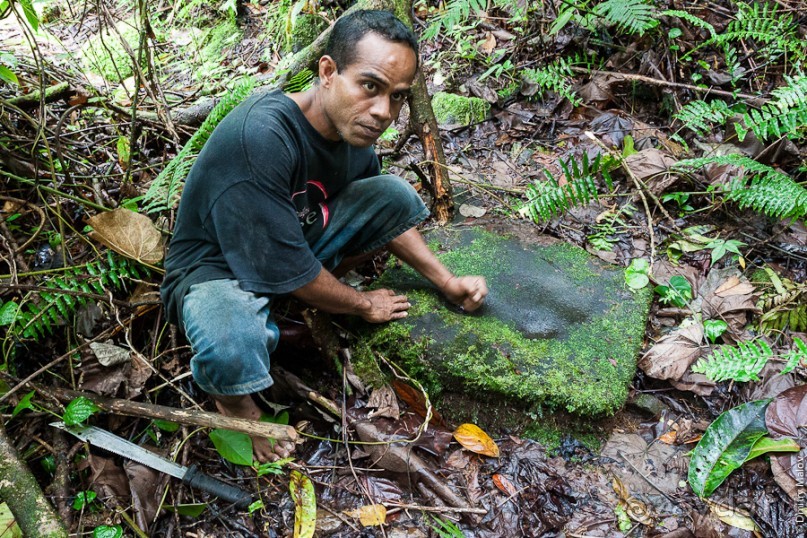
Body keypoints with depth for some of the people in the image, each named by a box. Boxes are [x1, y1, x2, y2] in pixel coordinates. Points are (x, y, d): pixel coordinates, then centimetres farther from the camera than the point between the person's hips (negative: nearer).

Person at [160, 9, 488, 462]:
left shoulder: (353, 127, -9)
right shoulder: (261, 136, -34)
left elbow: (386, 217, 9)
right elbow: (288, 269, -28)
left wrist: (448, 282, 1)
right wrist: (364, 305, -11)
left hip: (297, 242, 7)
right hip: (217, 267, -6)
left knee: (397, 195, -4)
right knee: (231, 352, -39)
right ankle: (231, 394, -1)